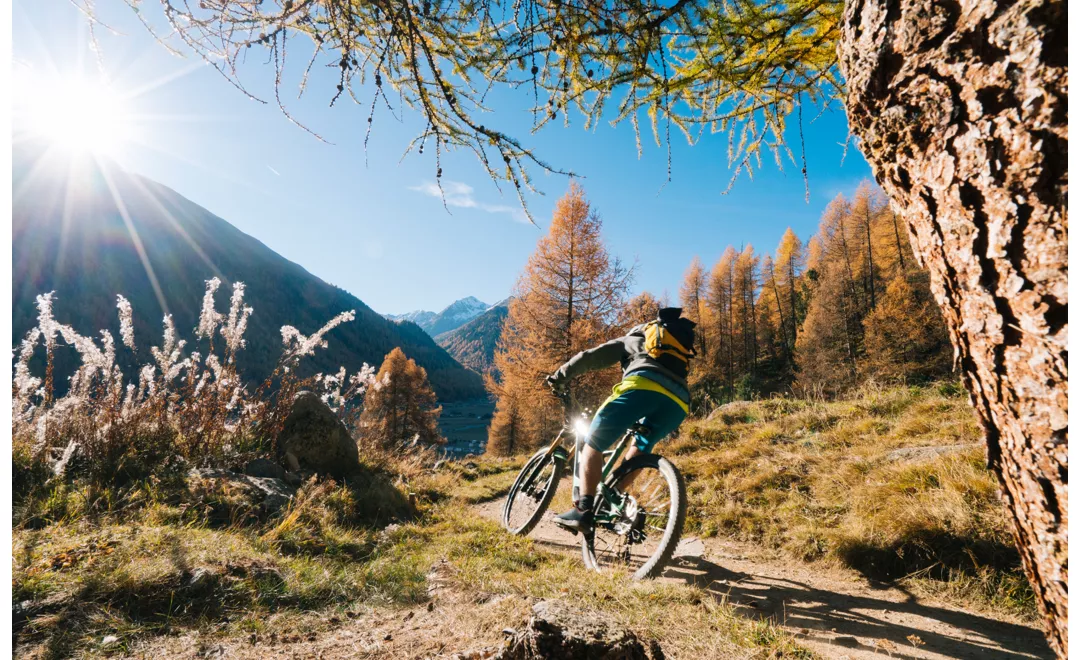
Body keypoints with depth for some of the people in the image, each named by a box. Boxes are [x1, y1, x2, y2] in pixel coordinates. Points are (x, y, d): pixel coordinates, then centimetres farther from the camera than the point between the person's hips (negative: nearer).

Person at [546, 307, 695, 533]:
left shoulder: (630, 339, 34)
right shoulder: (678, 351, 46)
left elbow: (589, 358, 26)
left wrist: (559, 376, 36)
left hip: (643, 385, -5)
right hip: (678, 402, 5)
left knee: (593, 444, 3)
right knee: (639, 451, 27)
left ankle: (583, 510, -11)